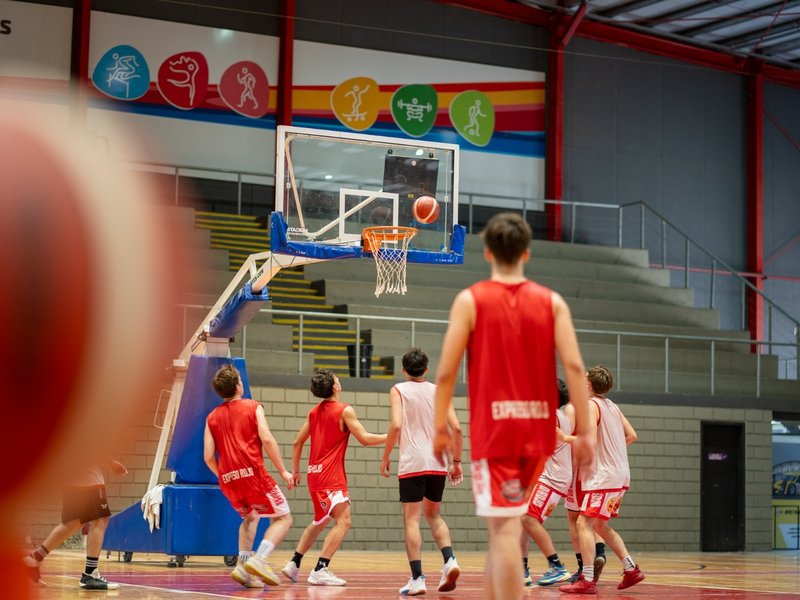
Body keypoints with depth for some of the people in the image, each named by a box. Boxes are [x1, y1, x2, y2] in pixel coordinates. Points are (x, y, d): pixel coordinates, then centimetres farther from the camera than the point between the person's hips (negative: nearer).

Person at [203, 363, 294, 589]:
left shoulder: (212, 417, 14)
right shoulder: (253, 407, 3)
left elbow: (208, 456, 9)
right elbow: (267, 439, -10)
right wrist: (283, 470, -5)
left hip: (228, 479, 5)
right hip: (253, 473, -5)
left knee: (250, 517, 28)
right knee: (283, 519, 6)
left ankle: (243, 566, 9)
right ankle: (259, 560, -17)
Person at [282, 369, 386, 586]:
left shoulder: (314, 412, 12)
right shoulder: (345, 411, -10)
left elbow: (298, 442, 14)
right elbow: (364, 438, -13)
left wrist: (296, 470, 22)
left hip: (315, 473, 9)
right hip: (331, 475, -9)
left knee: (321, 521, 24)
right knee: (343, 521, -12)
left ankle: (294, 564, 24)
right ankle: (320, 570, -22)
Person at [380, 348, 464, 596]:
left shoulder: (399, 390, 2)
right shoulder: (438, 391, 11)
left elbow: (396, 425, -13)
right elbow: (456, 427, 4)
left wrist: (385, 457, -3)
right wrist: (456, 461, 14)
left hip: (412, 463, -4)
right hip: (438, 463, 4)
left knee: (411, 519, -1)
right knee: (433, 514, 21)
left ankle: (417, 579, -9)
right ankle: (449, 560, -1)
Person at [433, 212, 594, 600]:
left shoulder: (470, 300, -2)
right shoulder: (552, 302, 4)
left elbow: (446, 371, -6)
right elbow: (574, 366, -4)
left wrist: (440, 428, 4)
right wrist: (584, 431, -2)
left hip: (492, 427, -4)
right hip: (537, 427, 4)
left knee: (504, 530, -6)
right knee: (505, 521, 22)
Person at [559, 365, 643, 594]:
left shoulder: (591, 404, -10)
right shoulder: (612, 406, 16)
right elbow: (631, 435, 17)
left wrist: (565, 438, -10)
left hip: (604, 476, -9)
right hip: (619, 474, 9)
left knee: (583, 523, -11)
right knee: (600, 525, 19)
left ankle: (587, 580, -18)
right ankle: (631, 569, 17)